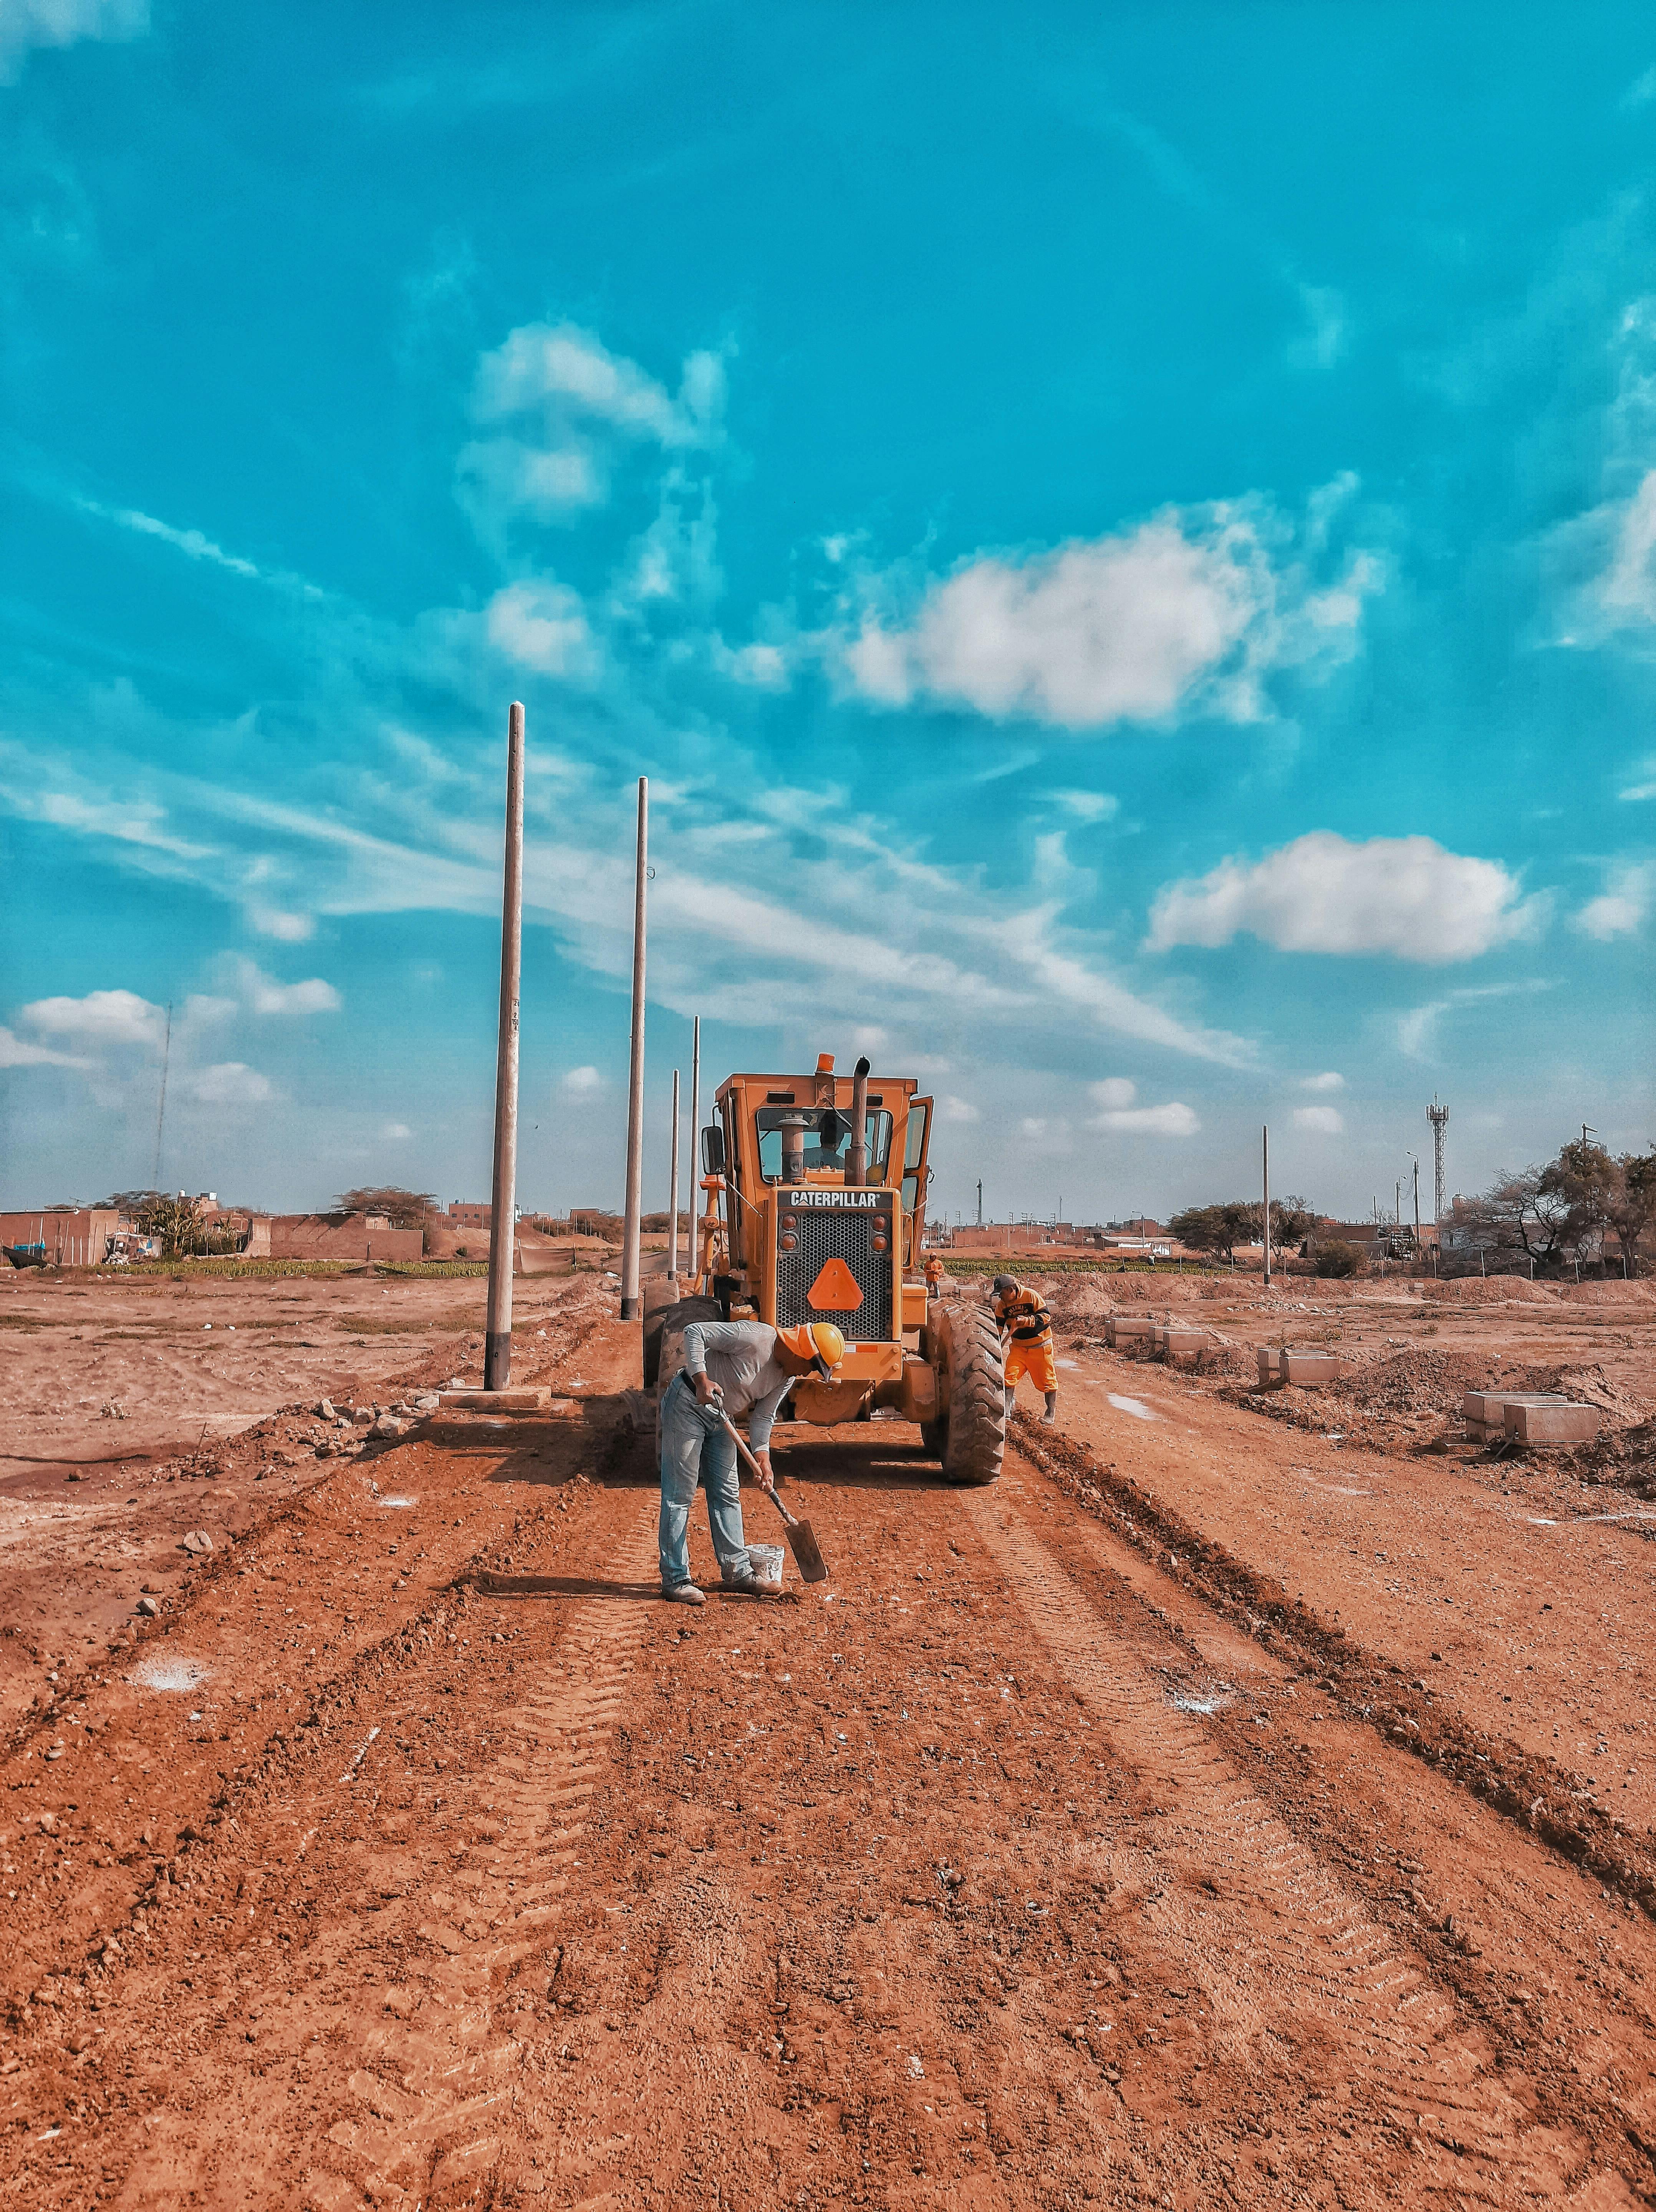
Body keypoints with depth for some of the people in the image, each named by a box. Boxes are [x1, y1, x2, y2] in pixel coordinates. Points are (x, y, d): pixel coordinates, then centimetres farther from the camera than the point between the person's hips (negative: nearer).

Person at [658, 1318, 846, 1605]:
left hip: (720, 1418, 9)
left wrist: (763, 1458, -9)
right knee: (680, 1495, -5)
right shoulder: (754, 1338, -26)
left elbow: (763, 1417, 5)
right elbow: (695, 1332, -24)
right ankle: (675, 1579, 1)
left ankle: (737, 1571, 19)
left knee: (727, 1493, 11)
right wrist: (702, 1380, -32)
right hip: (687, 1405, -9)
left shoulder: (788, 1376, -1)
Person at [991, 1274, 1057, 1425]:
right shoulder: (1002, 1305, -4)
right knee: (1010, 1376, -5)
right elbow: (998, 1327, 0)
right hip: (1018, 1347, 4)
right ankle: (1006, 1412, 2)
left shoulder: (1031, 1296, -18)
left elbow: (1046, 1317, -18)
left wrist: (1027, 1320, -31)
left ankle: (1051, 1412, 20)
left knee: (1046, 1378, 3)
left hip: (1040, 1345, -4)